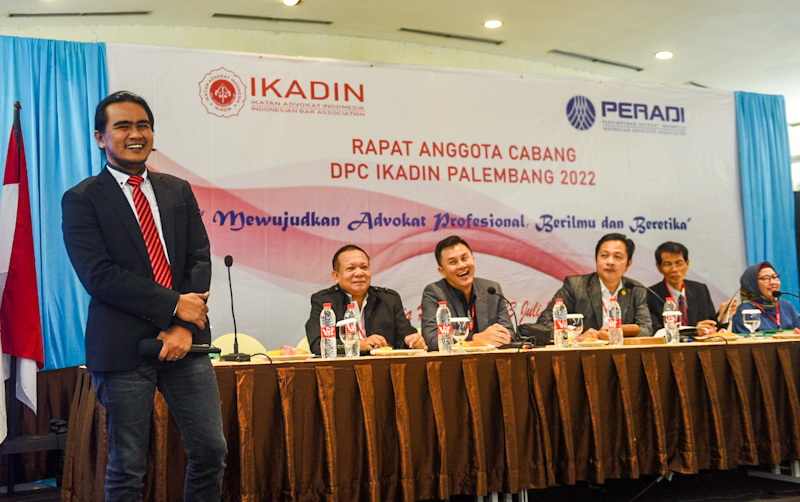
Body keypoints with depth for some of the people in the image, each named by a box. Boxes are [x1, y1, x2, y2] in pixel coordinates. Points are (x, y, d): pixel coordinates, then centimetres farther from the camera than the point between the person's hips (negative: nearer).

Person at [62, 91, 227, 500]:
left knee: (211, 450, 4)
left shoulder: (178, 191, 14)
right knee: (127, 467, 6)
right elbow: (98, 275, -11)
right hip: (123, 346, -4)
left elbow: (199, 259, 6)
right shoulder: (82, 199, 0)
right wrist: (174, 305, -13)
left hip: (184, 342, 4)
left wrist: (184, 327, -8)